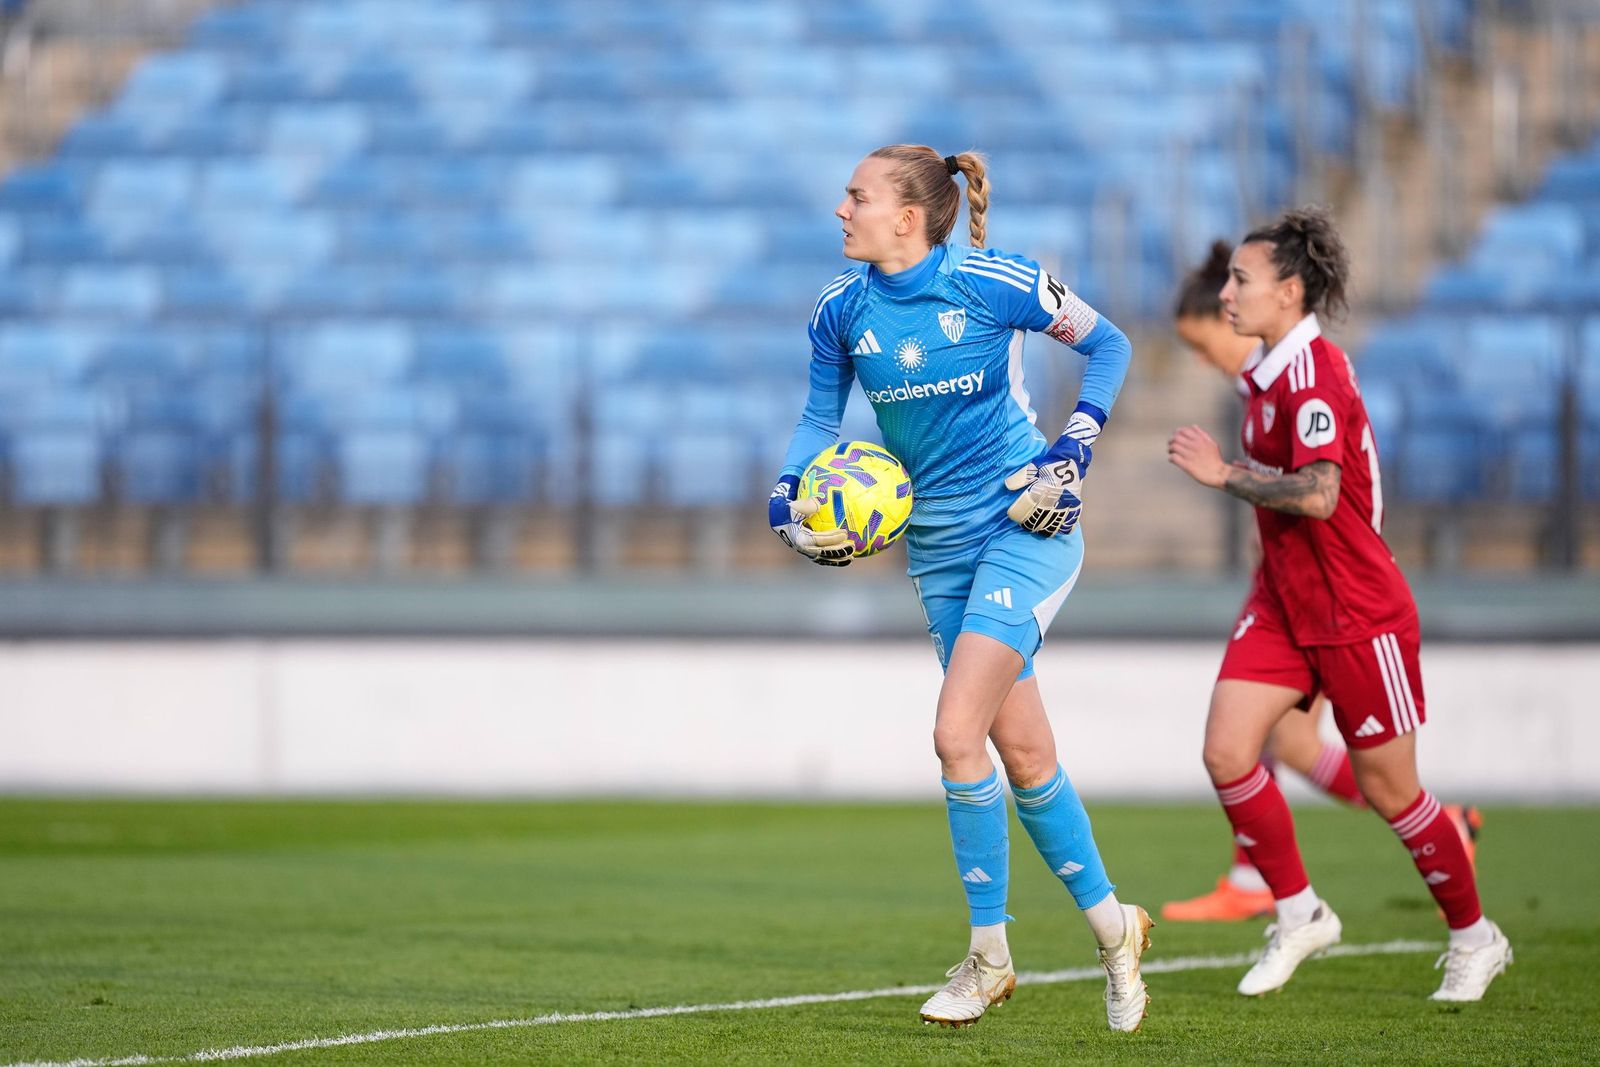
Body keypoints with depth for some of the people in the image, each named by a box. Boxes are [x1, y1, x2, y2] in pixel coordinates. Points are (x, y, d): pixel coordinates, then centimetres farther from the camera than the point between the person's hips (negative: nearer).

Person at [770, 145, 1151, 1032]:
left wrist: (1074, 448, -10)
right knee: (1023, 751, 7)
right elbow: (819, 420, 13)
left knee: (958, 734, -16)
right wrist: (788, 497, -4)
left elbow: (1107, 345, -2)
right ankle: (1112, 927, 23)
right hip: (938, 543, 5)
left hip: (1026, 526, -5)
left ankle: (988, 955, -2)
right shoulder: (841, 310, -1)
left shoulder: (992, 283, -15)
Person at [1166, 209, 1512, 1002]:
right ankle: (1299, 914, 6)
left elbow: (1316, 495, -31)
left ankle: (1474, 937, 21)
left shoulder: (1313, 374, -20)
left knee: (1386, 787, 2)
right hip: (1283, 603, 8)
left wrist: (1224, 473, -21)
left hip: (1357, 615, -8)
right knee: (1226, 751, -8)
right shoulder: (1269, 370, 9)